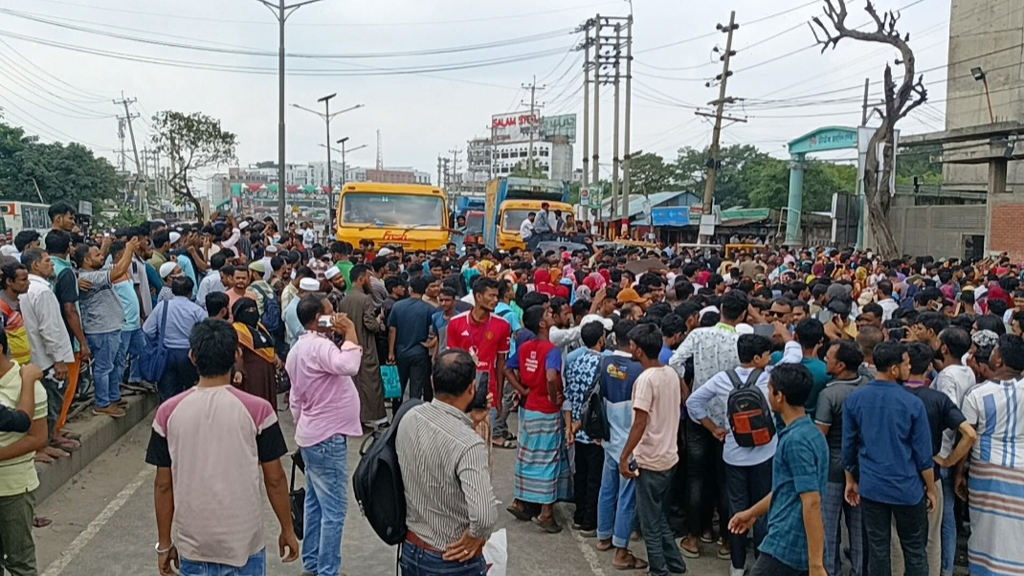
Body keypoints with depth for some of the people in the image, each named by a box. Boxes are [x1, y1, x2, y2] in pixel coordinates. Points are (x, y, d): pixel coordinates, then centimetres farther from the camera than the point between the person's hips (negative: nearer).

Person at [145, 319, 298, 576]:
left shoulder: (169, 412, -6)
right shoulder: (256, 409, -12)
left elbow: (163, 485, 0)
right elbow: (274, 479, -6)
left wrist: (164, 544, 11)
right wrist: (287, 530, 7)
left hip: (192, 545, 2)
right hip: (243, 543, -2)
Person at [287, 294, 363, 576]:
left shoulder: (299, 348, 11)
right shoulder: (319, 346, -21)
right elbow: (349, 366, -41)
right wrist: (350, 333, -28)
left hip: (312, 434, 11)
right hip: (327, 437, -11)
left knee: (316, 503, 17)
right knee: (334, 510, -3)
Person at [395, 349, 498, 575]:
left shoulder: (410, 418, -9)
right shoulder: (469, 445, -30)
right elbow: (485, 516, -36)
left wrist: (467, 420, 4)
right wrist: (475, 536, -17)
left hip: (410, 548, 6)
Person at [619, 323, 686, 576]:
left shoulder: (646, 379, -20)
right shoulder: (671, 373, 5)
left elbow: (640, 423, -22)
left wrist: (624, 456, -18)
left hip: (649, 461, -8)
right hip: (669, 456, 8)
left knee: (650, 522, 5)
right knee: (659, 517, 22)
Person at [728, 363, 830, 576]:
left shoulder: (796, 440, -20)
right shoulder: (808, 432, 11)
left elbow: (812, 503, -24)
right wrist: (753, 512, 28)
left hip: (786, 546, -9)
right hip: (796, 544, 9)